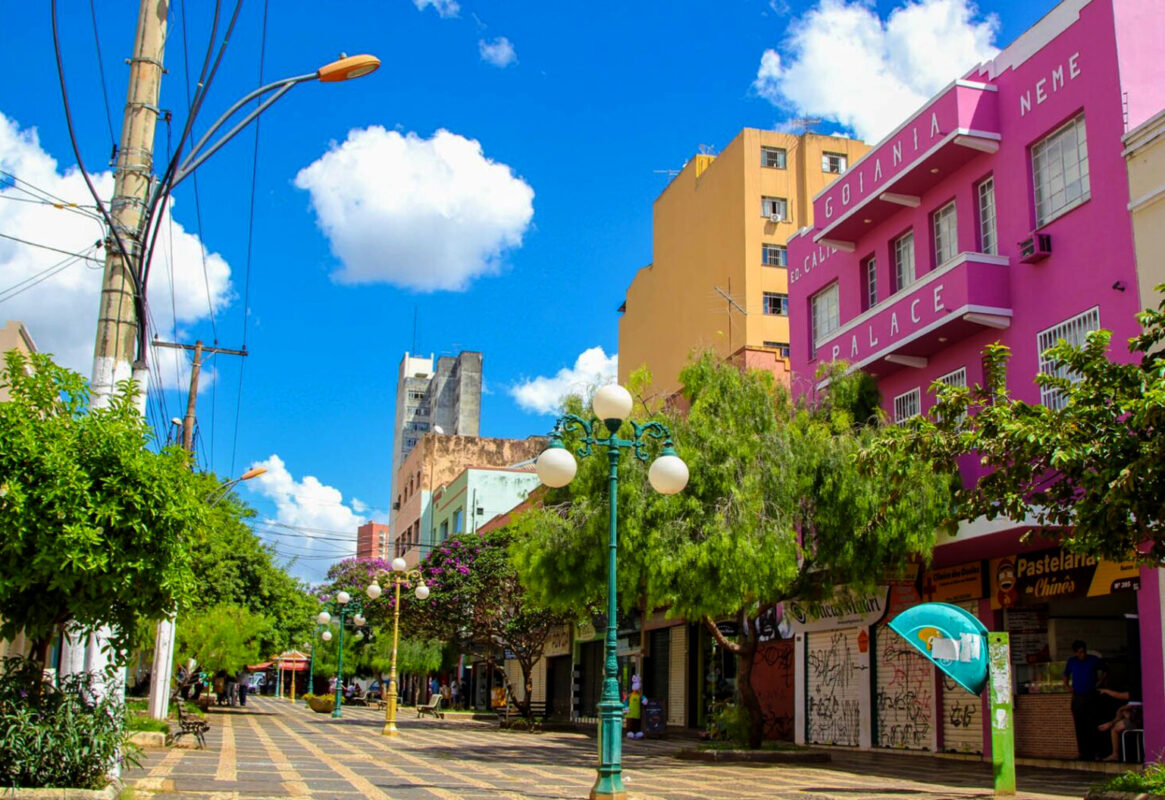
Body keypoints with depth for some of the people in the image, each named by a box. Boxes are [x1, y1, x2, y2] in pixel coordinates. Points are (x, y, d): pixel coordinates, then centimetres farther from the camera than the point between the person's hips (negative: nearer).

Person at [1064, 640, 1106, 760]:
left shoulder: (1094, 660, -1)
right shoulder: (1071, 662, 6)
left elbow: (1104, 671, 13)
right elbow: (1066, 676, 20)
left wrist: (1099, 683, 1)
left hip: (1091, 696, -2)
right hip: (1077, 698, 2)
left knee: (1091, 727, -5)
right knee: (1079, 727, 1)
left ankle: (1091, 753, -1)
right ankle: (1083, 753, 7)